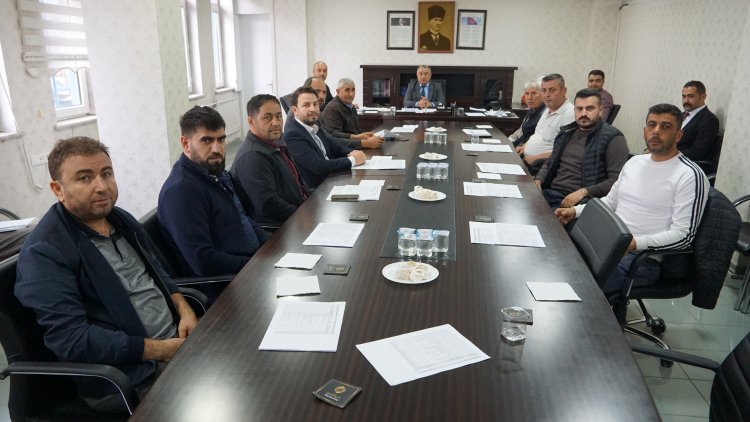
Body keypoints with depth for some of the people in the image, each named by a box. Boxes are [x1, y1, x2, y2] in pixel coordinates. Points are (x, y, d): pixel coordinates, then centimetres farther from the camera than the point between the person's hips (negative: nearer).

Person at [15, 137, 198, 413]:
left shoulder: (120, 218, 9)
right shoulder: (44, 251, -16)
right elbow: (73, 339, -22)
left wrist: (184, 309, -1)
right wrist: (162, 350, -21)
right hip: (128, 375, -8)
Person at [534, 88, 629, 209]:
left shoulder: (613, 139, -3)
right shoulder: (566, 132, 18)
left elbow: (617, 180, -11)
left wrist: (583, 192, -21)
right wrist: (537, 181, 7)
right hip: (548, 193, 6)